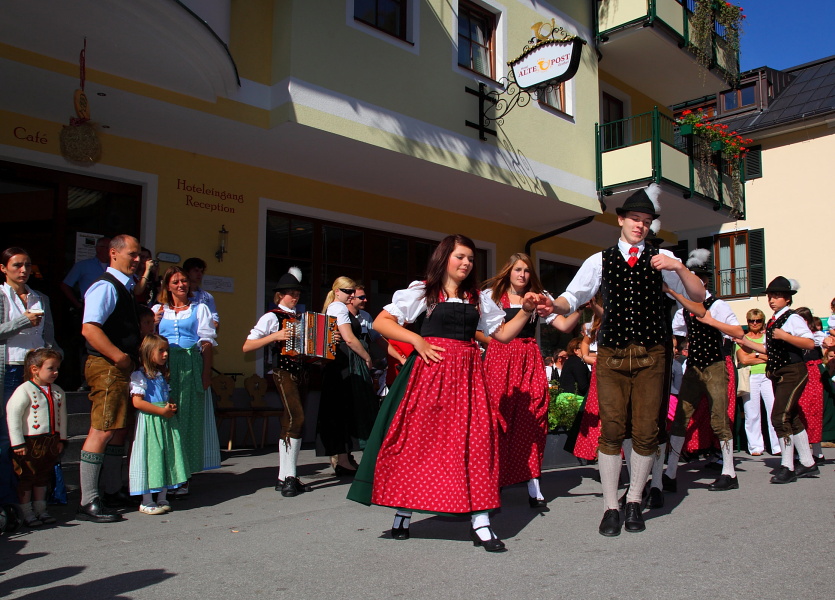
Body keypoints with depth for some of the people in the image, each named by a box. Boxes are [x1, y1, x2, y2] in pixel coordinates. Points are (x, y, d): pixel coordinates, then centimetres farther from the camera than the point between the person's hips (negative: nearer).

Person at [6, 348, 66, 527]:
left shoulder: (58, 392, 7)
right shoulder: (24, 391, -14)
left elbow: (62, 416, 15)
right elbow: (12, 415, -16)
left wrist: (61, 439, 12)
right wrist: (18, 443, -17)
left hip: (51, 443, 6)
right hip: (29, 443, -6)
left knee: (43, 477, 16)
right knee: (26, 478, 4)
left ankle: (40, 509, 28)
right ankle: (26, 513, 15)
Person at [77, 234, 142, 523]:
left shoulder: (124, 288, 19)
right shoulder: (105, 286, -12)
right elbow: (89, 328, -24)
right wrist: (120, 357, -22)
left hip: (122, 367, 10)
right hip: (107, 366, -10)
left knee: (119, 430, 14)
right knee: (102, 431, -10)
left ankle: (114, 492, 24)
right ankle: (89, 503, -5)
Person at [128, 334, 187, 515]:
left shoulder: (163, 375, 16)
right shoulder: (139, 376, -8)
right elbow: (137, 402, -17)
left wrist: (172, 407, 2)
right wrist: (162, 411, -18)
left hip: (167, 422, 8)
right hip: (149, 422, -7)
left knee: (167, 458, 8)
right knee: (150, 458, -5)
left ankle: (162, 498, 18)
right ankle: (146, 502, 5)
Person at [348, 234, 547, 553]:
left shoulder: (478, 298, 17)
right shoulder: (422, 291, 5)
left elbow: (503, 334, 17)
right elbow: (381, 322, 1)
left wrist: (526, 311, 4)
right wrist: (417, 341, -9)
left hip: (467, 375, 3)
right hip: (430, 370, -3)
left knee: (474, 441, -5)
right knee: (417, 439, -2)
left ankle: (479, 522, -3)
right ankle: (403, 511, 15)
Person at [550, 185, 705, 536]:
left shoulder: (660, 258, 9)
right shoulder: (600, 261, 8)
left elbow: (698, 296, 3)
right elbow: (572, 298, 3)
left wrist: (678, 267, -14)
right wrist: (554, 305, -20)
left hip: (651, 355, 1)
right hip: (612, 354, -1)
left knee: (646, 432, 3)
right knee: (611, 431, -2)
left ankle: (635, 501, 22)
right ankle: (610, 508, 10)